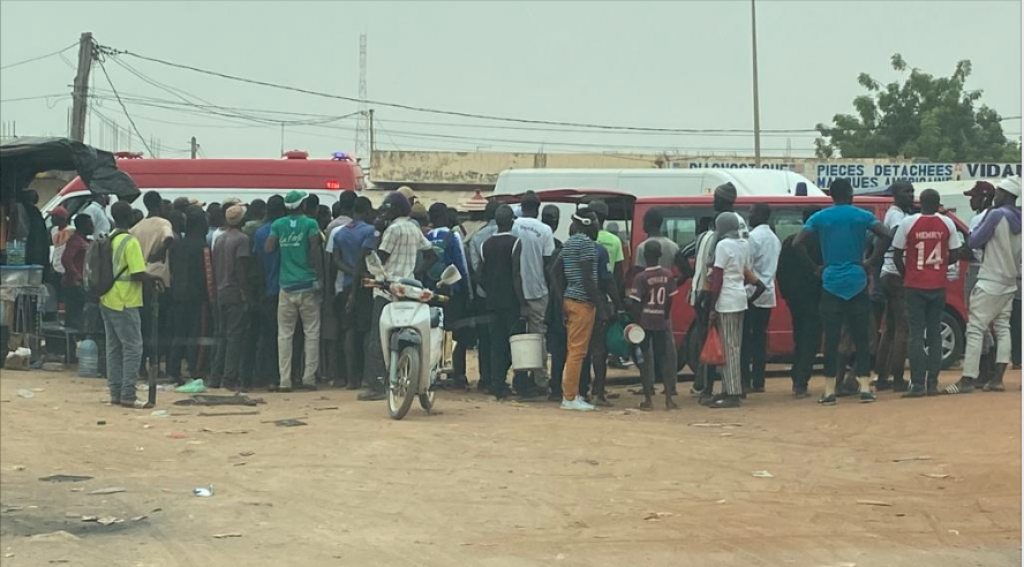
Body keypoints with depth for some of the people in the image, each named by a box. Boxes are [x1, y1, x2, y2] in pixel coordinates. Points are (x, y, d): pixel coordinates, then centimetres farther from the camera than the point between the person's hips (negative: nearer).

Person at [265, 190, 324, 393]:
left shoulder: (278, 225, 5)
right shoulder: (310, 224, -3)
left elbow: (268, 248, -3)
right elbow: (315, 250, -11)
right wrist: (319, 275, -4)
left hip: (286, 285, 2)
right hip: (307, 285, -2)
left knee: (284, 334, 5)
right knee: (311, 333, 5)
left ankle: (285, 380, 0)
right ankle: (309, 378, 1)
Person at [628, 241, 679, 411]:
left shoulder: (640, 278, -10)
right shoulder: (668, 275, -1)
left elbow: (636, 304, -10)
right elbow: (670, 300, 5)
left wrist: (635, 323, -1)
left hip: (644, 321, -3)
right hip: (662, 321, 3)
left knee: (645, 359, 3)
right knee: (665, 357, 9)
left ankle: (648, 399, 2)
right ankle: (669, 398, 5)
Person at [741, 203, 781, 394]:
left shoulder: (753, 237, -12)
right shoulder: (774, 239, 15)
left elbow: (747, 267, -16)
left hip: (752, 294, -8)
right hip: (768, 295, 8)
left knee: (745, 339, -5)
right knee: (760, 339, 9)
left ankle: (745, 381, -9)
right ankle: (758, 382, 8)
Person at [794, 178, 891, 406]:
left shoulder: (819, 218, 3)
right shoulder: (862, 216, 3)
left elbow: (797, 243, -6)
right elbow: (886, 237, -9)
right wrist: (870, 262, -1)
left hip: (831, 283, 0)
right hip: (857, 282, 0)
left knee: (831, 339, 1)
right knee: (861, 338, 4)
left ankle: (830, 391, -1)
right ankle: (864, 387, -2)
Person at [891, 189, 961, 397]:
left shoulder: (908, 223, -8)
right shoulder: (947, 224, -2)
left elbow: (897, 256, -4)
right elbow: (954, 255, 1)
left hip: (915, 286, -2)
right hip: (938, 286, 2)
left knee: (916, 335, -1)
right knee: (935, 335, 10)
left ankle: (918, 384, -7)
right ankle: (933, 384, 7)